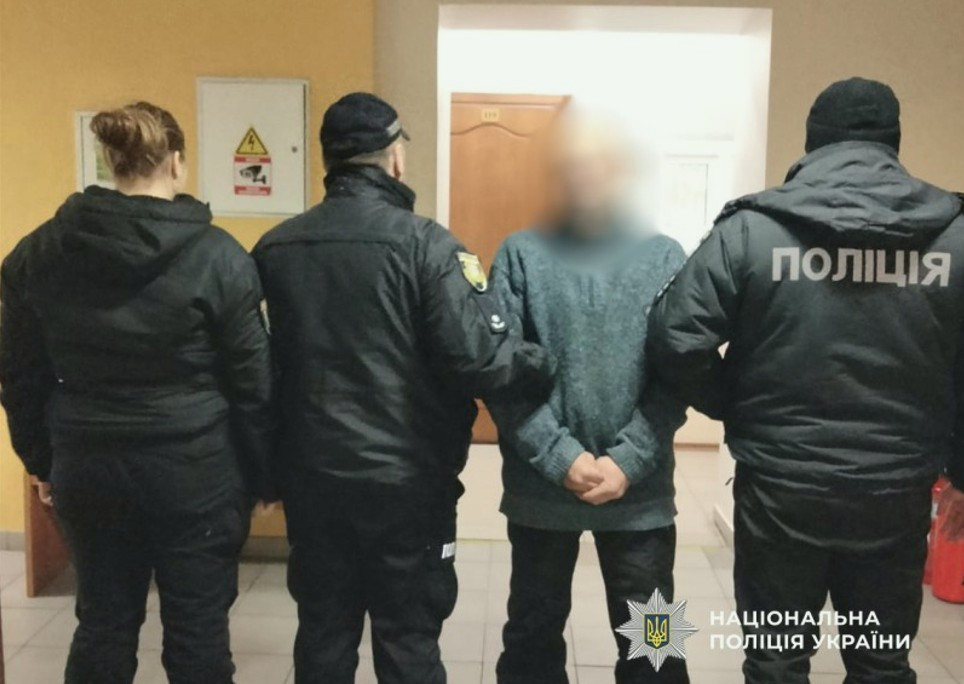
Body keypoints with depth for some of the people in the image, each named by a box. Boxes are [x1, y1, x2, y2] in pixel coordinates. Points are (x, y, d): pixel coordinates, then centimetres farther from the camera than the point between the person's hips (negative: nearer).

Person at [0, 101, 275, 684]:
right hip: (196, 473, -3)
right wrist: (264, 475, 1)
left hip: (89, 470, 4)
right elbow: (253, 383, -9)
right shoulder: (217, 256, -12)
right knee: (198, 631, 11)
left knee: (103, 625, 20)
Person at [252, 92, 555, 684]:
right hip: (406, 479, -4)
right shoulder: (425, 243, -14)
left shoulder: (274, 247, 0)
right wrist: (550, 367, -4)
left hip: (313, 475, 4)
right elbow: (479, 358, -21)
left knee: (323, 632, 19)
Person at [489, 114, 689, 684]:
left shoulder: (663, 256, 2)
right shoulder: (521, 253, 0)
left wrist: (628, 460, -14)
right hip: (541, 485, 0)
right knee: (533, 633, 18)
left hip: (640, 489, 1)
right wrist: (560, 456, -15)